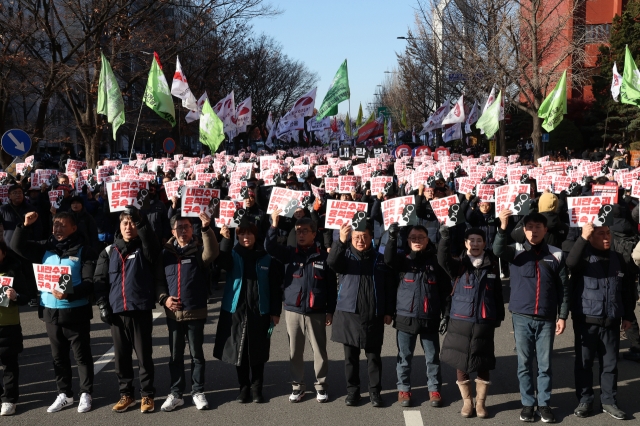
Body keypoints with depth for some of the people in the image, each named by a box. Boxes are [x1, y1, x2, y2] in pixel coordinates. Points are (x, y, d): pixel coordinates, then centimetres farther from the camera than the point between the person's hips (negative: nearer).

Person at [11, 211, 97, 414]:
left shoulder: (83, 250, -7)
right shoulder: (46, 247, 7)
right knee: (58, 356, 14)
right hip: (50, 311, 5)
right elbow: (17, 246, 4)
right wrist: (25, 226, -10)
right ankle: (64, 394, 26)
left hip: (76, 312, -5)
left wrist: (69, 294, -27)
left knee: (82, 355, 5)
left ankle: (86, 394, 17)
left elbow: (90, 282, -13)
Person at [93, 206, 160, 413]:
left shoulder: (144, 249, 2)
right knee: (121, 356, 9)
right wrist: (102, 306, -2)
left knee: (144, 355, 3)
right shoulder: (109, 252, 9)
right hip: (117, 312, 3)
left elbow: (152, 241, -22)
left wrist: (139, 218, -29)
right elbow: (100, 281, 7)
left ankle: (147, 395, 14)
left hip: (141, 311, -2)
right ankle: (126, 394, 21)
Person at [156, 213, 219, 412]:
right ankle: (176, 393, 19)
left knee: (197, 354, 7)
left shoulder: (199, 250, -2)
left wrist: (206, 229, -37)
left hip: (196, 312, -2)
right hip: (173, 313, 2)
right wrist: (163, 298, -7)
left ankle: (198, 392, 19)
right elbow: (158, 280, 10)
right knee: (176, 355, 10)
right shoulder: (166, 253, 5)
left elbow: (212, 252, -25)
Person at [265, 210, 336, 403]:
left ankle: (321, 385, 18)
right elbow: (269, 247, -12)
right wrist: (274, 225, -21)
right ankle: (298, 385, 21)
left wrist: (330, 311, 0)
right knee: (295, 351, 9)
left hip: (316, 312, -2)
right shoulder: (289, 253, 5)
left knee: (319, 350, 4)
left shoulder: (323, 256, -1)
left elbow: (331, 286, 2)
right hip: (293, 310, 2)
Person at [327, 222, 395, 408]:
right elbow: (332, 263, -22)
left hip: (374, 316, 0)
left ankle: (375, 391, 16)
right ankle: (352, 390, 18)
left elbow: (390, 288, 7)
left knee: (374, 356, 6)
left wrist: (389, 312, 2)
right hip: (349, 314, 0)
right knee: (351, 356, 8)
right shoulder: (345, 255, 2)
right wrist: (340, 241, -37)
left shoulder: (380, 259, 5)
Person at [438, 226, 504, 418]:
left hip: (484, 323, 0)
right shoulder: (458, 266, 0)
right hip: (460, 321, 0)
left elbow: (498, 294, 10)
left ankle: (480, 402, 21)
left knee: (483, 364, 5)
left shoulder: (492, 266, 3)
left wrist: (499, 317, 12)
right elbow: (443, 260, -22)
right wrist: (445, 238, -36)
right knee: (460, 362, 6)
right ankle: (466, 401, 22)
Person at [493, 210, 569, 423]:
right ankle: (527, 403, 19)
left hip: (546, 318, 0)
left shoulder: (556, 254, 2)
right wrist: (503, 227, -38)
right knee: (524, 363, 8)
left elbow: (563, 288, 5)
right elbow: (498, 250, -23)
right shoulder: (516, 251, -1)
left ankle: (544, 404, 18)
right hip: (522, 317, 0)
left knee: (545, 364, 7)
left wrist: (563, 316, 1)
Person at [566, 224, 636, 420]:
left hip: (611, 321, 3)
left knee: (610, 363, 9)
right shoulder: (584, 256, -5)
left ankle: (608, 401, 21)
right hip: (586, 321, -3)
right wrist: (583, 238, -33)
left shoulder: (618, 259, 8)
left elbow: (627, 289, 14)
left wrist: (628, 315, 13)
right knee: (584, 362, 5)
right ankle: (585, 401, 16)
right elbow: (571, 262, -31)